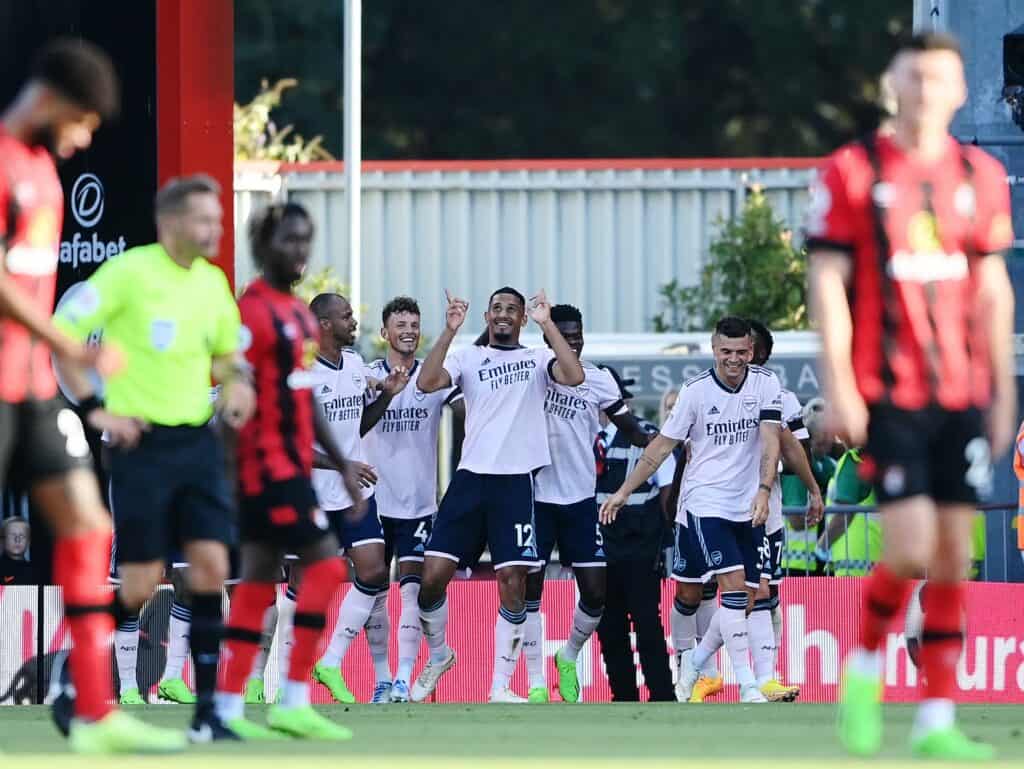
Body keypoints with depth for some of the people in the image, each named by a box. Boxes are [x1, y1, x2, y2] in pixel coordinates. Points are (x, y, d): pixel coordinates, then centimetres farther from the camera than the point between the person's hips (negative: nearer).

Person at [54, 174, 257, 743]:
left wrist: (237, 382, 3)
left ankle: (206, 711, -2)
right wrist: (93, 408, -13)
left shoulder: (213, 281, 9)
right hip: (143, 442, -6)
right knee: (142, 584, -6)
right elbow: (58, 333, -9)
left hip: (199, 440, 6)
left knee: (211, 566, -5)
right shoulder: (129, 272, -10)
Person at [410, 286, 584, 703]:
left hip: (517, 482, -1)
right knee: (433, 575, -5)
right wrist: (450, 331, -14)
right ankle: (438, 655, 22)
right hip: (471, 477, 1)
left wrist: (546, 324, -13)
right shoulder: (468, 357, 8)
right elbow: (428, 383, -9)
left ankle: (500, 687, 3)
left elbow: (574, 376, -14)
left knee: (513, 583, -5)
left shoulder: (538, 358, 7)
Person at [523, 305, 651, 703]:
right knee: (529, 588, -4)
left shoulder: (599, 379, 2)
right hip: (536, 495, -2)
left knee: (595, 593, -1)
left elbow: (631, 431, 6)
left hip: (581, 498, 2)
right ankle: (536, 683, 5)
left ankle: (569, 658, 28)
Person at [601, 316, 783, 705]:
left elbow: (770, 440, -10)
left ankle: (693, 663, 24)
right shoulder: (696, 390, -7)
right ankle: (747, 687, -18)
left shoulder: (766, 384, -2)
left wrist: (764, 490, -25)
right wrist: (624, 491, 3)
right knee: (734, 584, -18)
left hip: (746, 508, 4)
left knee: (745, 598, 3)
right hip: (704, 502, -4)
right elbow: (662, 444, 1)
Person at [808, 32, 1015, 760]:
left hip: (962, 394, 4)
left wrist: (1003, 391, 12)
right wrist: (839, 387, -11)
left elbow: (993, 291, 14)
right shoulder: (851, 173, -3)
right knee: (911, 547, -13)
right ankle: (863, 669, 14)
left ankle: (937, 721, 8)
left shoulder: (982, 177, 9)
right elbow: (828, 283, -5)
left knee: (954, 553, 2)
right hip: (888, 394, -4)